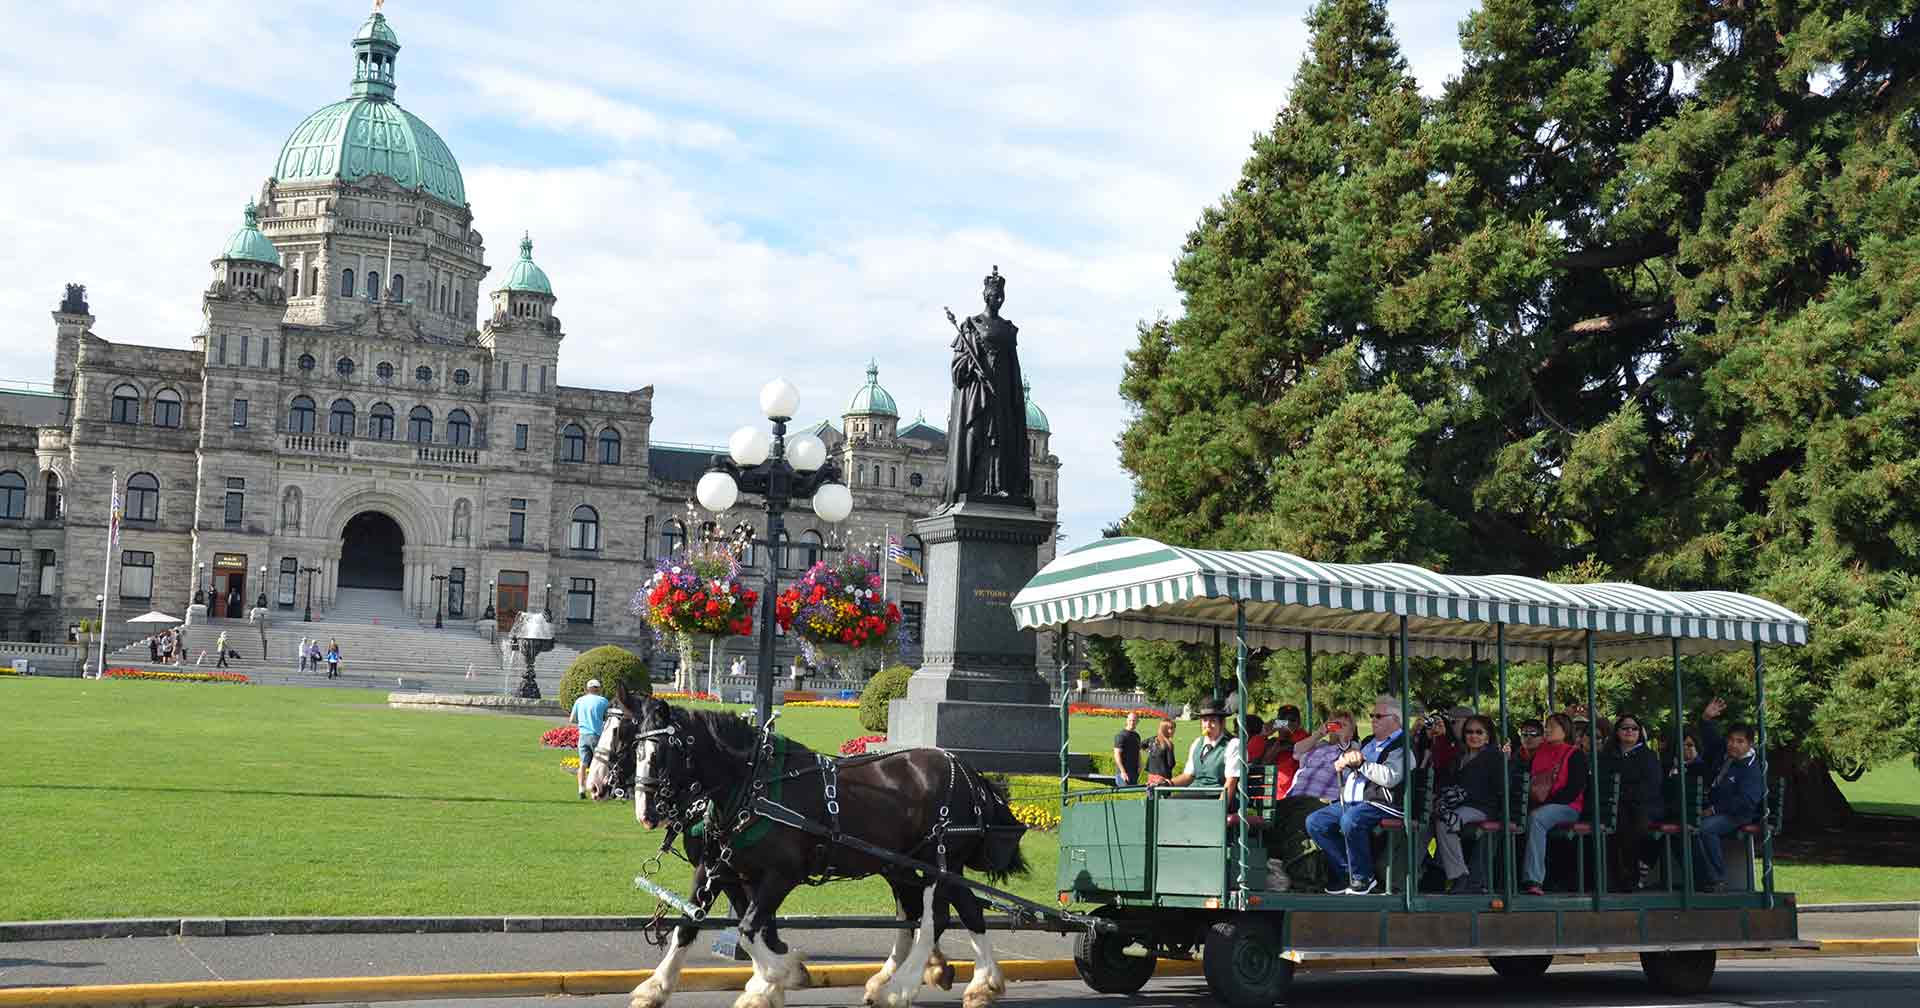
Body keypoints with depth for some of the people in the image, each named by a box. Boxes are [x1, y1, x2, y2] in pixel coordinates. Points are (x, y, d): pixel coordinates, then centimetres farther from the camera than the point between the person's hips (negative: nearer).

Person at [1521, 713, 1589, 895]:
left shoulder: (1575, 755, 3)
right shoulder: (1538, 754, 22)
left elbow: (1575, 788, -7)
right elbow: (1526, 779, 22)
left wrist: (1547, 801, -14)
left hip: (1567, 807, -6)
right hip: (1538, 806, 6)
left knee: (1536, 818, -35)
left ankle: (1533, 879, -42)